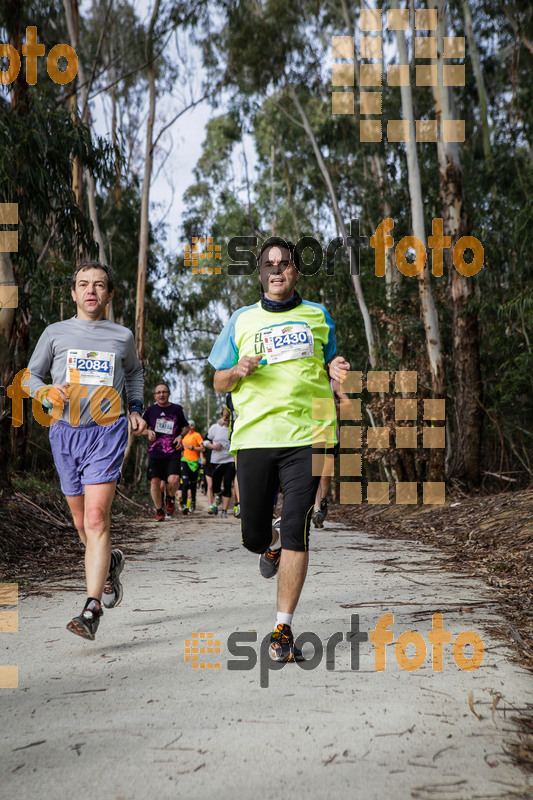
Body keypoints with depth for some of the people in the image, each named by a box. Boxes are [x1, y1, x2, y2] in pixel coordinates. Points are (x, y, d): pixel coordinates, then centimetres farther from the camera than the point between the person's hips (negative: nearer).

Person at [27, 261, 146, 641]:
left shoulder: (123, 336, 10)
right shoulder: (55, 333, 9)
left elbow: (135, 371, 29)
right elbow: (32, 375, 16)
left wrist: (135, 408, 15)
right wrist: (46, 392, -6)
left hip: (107, 431, -2)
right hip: (65, 432, 2)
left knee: (96, 519, -16)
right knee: (82, 522, 11)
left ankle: (92, 610, -18)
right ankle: (110, 562, 42)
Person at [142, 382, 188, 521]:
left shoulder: (177, 409, 6)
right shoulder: (151, 410, 7)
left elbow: (186, 426, 19)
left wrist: (180, 436, 0)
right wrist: (148, 432, -2)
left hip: (173, 452, -1)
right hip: (155, 451, 1)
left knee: (173, 480, -19)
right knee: (155, 481, -5)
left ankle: (171, 497, 16)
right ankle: (159, 510, 17)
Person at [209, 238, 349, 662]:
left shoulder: (317, 315, 15)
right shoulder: (242, 320, 13)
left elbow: (329, 364, 24)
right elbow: (219, 382, 16)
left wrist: (336, 369, 0)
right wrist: (239, 370, -7)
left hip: (307, 436, -1)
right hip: (254, 436, 1)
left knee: (296, 531, -10)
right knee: (253, 535, 4)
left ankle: (284, 628, -2)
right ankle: (272, 545, 43)